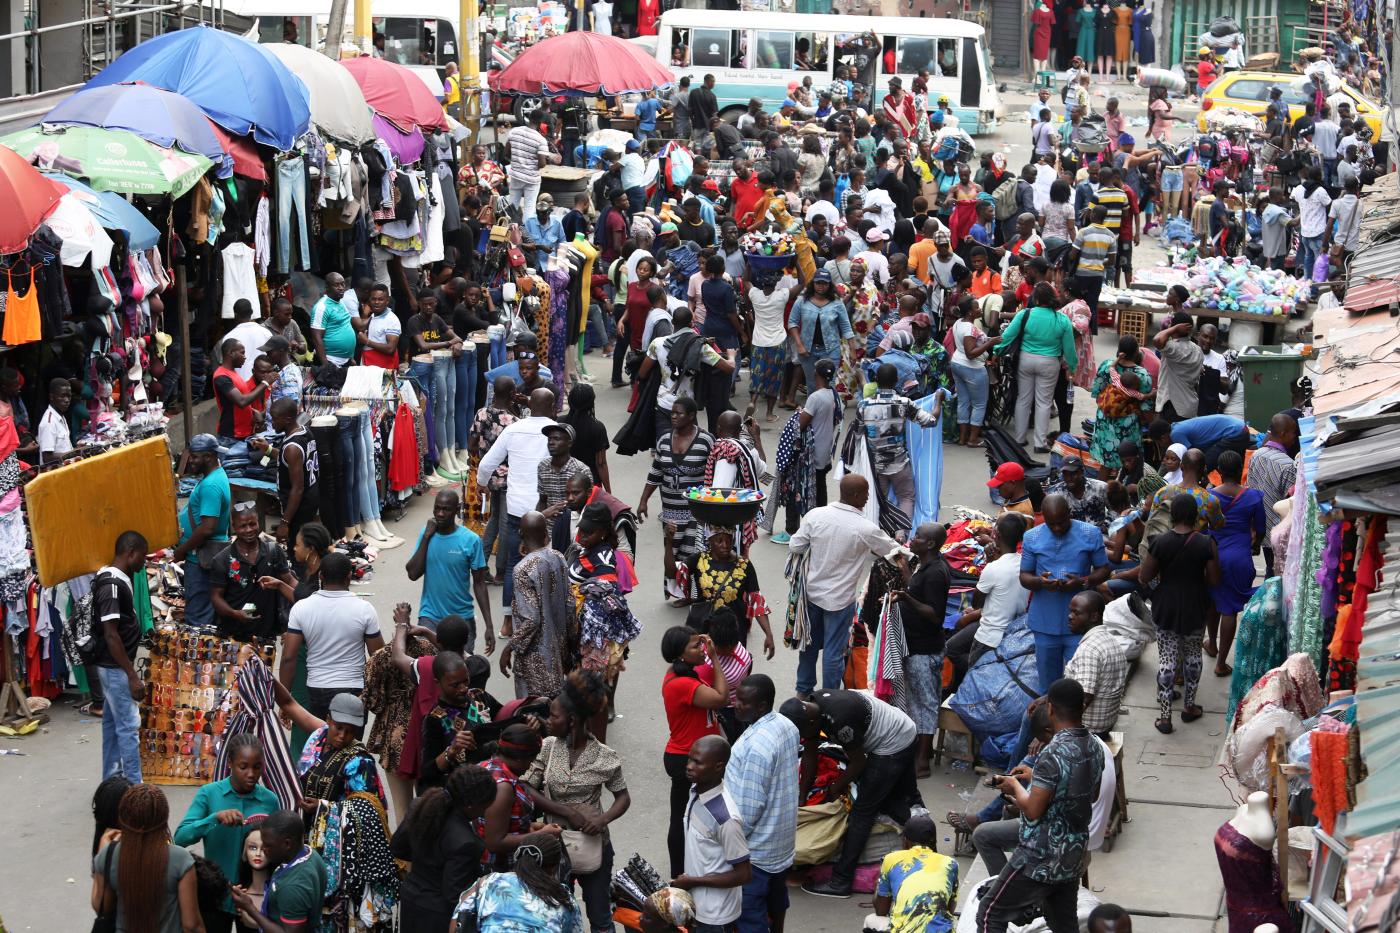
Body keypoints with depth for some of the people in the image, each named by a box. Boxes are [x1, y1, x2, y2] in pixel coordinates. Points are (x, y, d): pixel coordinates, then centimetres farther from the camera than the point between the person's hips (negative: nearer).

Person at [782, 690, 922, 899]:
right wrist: (802, 795, 8)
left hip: (892, 748, -9)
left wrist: (836, 788, -4)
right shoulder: (809, 709, -6)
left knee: (863, 812, -6)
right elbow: (809, 754, 6)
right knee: (906, 798, 25)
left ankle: (840, 883, -4)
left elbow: (858, 761, -19)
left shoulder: (838, 719, -34)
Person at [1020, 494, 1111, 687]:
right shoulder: (1032, 537, 1)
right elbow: (1024, 576, 5)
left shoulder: (1091, 534, -2)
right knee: (1048, 679, 11)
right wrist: (1039, 582, -18)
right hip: (1045, 622, 2)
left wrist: (1083, 582, -17)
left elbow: (1103, 570, 3)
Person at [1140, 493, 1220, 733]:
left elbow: (1144, 578, -9)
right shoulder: (1206, 544, -13)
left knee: (1167, 659, 5)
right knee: (1192, 656, 20)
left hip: (1166, 608, -1)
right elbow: (1214, 580, -7)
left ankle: (1165, 716, 5)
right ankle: (1189, 706, 31)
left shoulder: (1160, 542, -14)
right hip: (1195, 608, 1)